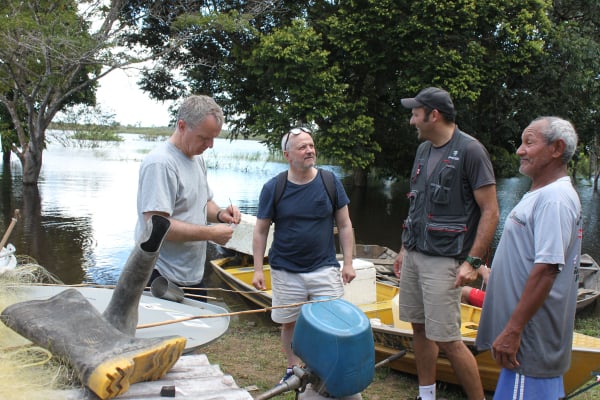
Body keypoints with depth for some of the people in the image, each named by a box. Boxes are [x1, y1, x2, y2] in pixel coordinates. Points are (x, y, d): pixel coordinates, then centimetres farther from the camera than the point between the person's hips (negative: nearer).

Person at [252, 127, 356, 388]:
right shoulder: (273, 188, -4)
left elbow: (344, 225, 3)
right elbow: (260, 232, 1)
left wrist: (348, 263, 0)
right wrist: (258, 269, -3)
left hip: (325, 269, 0)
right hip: (286, 272, 0)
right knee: (289, 323, 12)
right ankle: (293, 369, 33)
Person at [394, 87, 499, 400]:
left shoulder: (469, 150, -11)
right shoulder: (424, 150, 12)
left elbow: (490, 211, -12)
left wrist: (472, 261, -17)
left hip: (443, 259, -7)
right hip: (414, 254, 8)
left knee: (446, 339, -6)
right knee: (420, 328, 13)